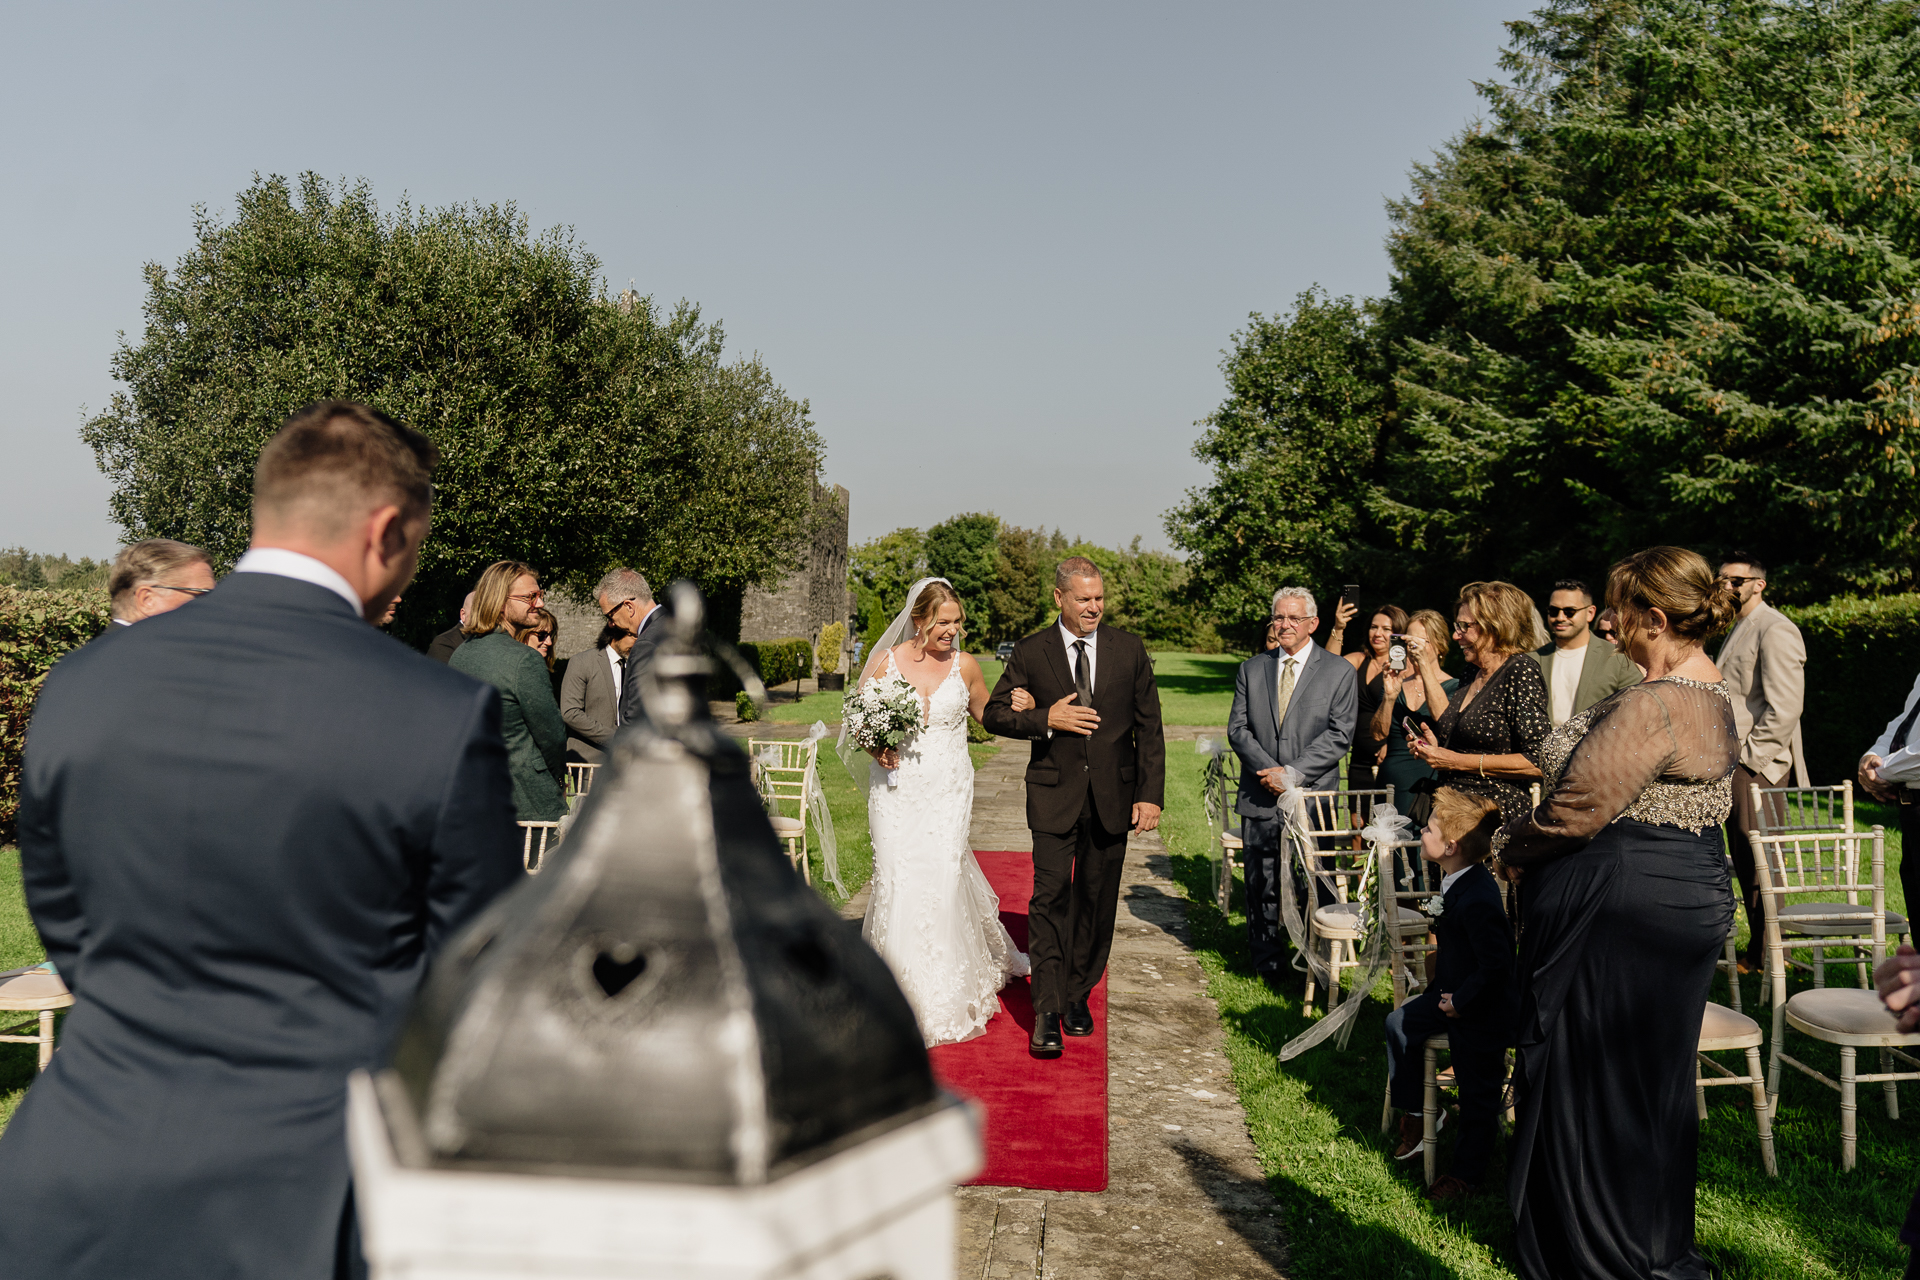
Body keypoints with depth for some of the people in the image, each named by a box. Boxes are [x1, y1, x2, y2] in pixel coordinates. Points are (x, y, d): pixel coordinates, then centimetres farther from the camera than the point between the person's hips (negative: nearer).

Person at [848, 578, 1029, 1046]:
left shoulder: (965, 666, 3)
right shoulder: (885, 662, -1)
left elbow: (987, 714, 17)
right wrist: (875, 746, -11)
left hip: (948, 791, 0)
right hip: (897, 789, 0)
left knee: (941, 880, -5)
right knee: (899, 881, -3)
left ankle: (944, 999, 10)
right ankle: (903, 994, 12)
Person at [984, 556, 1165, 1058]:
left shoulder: (1129, 650, 2)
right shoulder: (1030, 653, -1)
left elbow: (1149, 729, 4)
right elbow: (993, 713, 2)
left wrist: (1151, 795, -3)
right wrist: (1046, 719, -14)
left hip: (1113, 796, 2)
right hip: (1054, 795, -2)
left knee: (1096, 901, 10)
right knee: (1051, 896, -8)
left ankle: (1078, 995, 26)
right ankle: (1047, 1011, -3)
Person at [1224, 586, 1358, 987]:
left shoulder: (1339, 673, 3)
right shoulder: (1251, 669, 12)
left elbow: (1339, 735, -4)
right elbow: (1238, 729, 6)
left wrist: (1294, 773, -14)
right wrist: (1270, 771, -10)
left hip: (1313, 796, -2)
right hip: (1260, 799, 2)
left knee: (1314, 883, 1)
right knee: (1261, 883, 6)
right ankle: (1267, 963, 19)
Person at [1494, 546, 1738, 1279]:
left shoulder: (1651, 706, -24)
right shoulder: (1713, 692, 10)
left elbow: (1576, 812, -24)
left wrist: (1509, 846, -5)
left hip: (1619, 908, -11)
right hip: (1689, 895, 11)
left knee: (1590, 1076, 4)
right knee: (1651, 1077, 21)